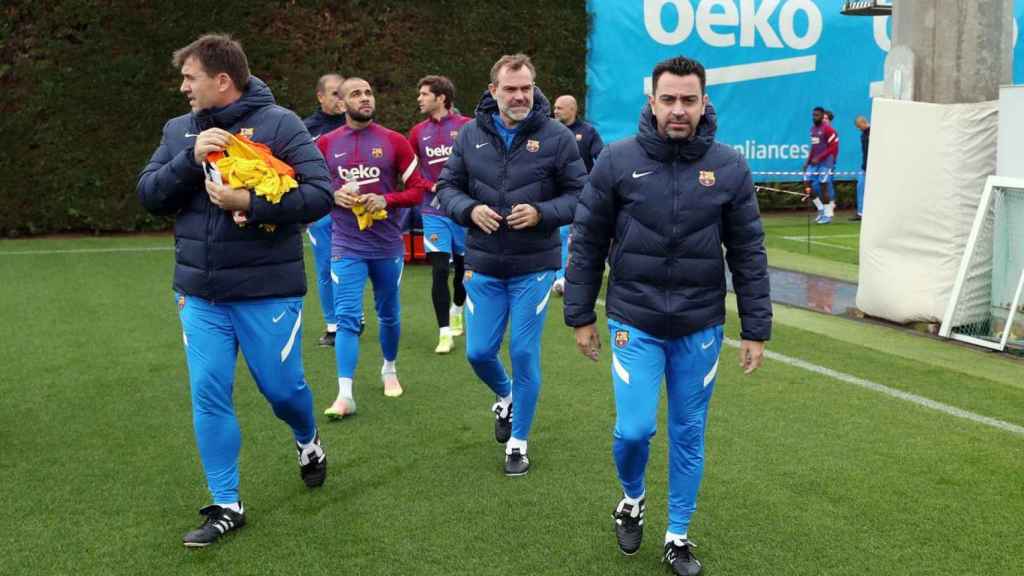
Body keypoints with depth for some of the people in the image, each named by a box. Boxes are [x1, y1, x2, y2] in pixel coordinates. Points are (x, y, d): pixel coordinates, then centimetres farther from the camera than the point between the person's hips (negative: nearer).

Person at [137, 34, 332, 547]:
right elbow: (148, 194, 1)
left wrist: (249, 202, -25)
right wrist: (191, 158, -15)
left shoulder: (278, 124, -9)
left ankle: (308, 441, 41)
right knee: (208, 396, 2)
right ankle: (226, 505, 15)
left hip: (268, 290, -4)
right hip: (199, 293, 4)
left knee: (282, 388, 6)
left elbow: (320, 194, -15)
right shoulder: (179, 130, 7)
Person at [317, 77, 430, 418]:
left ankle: (389, 370, 39)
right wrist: (333, 195, -11)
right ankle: (345, 395, -10)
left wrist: (386, 200, -17)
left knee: (388, 314, 16)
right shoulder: (326, 144, 1)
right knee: (347, 317, -8)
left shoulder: (394, 142, -2)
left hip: (387, 245, 1)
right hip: (346, 245, -1)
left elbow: (418, 189, -1)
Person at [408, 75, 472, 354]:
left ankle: (457, 310, 41)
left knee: (464, 266, 13)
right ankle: (445, 332, -2)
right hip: (434, 212, 1)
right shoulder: (418, 132, 4)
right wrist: (431, 187, -8)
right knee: (439, 270, -8)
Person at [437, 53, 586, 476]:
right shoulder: (471, 135, 1)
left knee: (524, 354, 2)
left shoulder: (557, 137, -7)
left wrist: (541, 213, -21)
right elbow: (447, 186, 7)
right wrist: (470, 210, -14)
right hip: (483, 267, 3)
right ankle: (506, 397, 43)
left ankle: (518, 441, 21)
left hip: (533, 267, -3)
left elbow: (580, 196, -4)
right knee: (479, 352, 8)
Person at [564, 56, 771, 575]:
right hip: (635, 324, -1)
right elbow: (587, 244, 0)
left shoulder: (729, 168, -4)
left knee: (689, 435, 11)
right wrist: (580, 316, 2)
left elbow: (748, 255, 1)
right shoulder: (617, 161, -7)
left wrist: (756, 331, 0)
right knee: (634, 429, -5)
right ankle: (632, 497, 29)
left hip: (700, 328, 1)